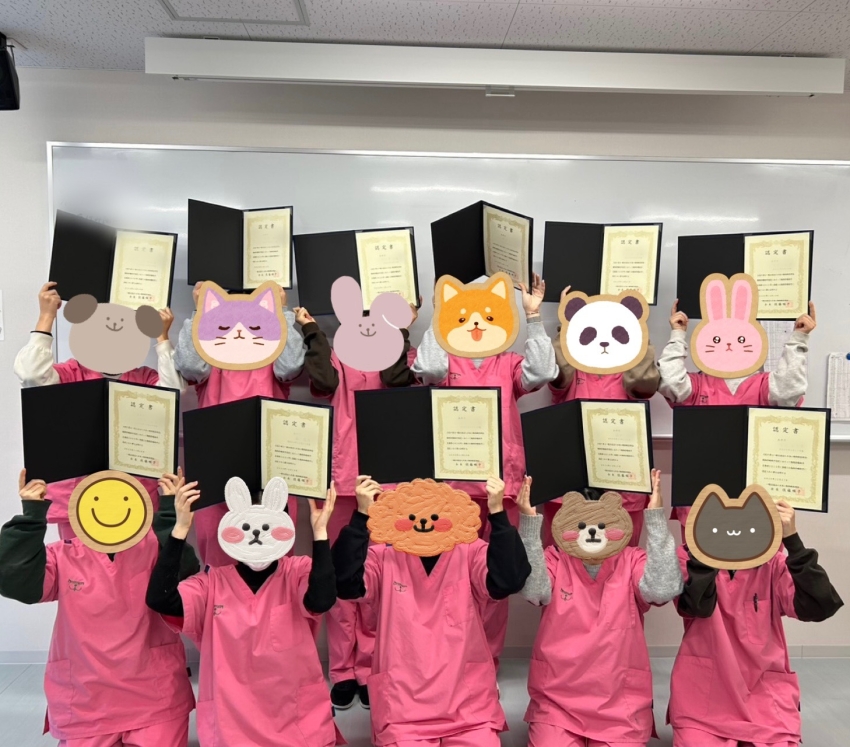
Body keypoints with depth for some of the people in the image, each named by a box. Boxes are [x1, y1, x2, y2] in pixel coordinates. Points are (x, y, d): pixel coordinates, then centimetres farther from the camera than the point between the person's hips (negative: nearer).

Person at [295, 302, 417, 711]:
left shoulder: (393, 356, 12)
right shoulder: (336, 358, 12)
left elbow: (398, 378, -11)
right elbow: (324, 381, -10)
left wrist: (401, 331, -8)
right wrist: (311, 331, -4)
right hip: (341, 478, 0)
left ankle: (370, 668, 18)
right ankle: (342, 669, 16)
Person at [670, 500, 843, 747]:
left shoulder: (773, 564, 1)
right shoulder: (691, 559, -4)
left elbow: (818, 608, -15)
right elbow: (697, 605, -24)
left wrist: (792, 540, -22)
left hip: (766, 699, 2)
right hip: (702, 698, -2)